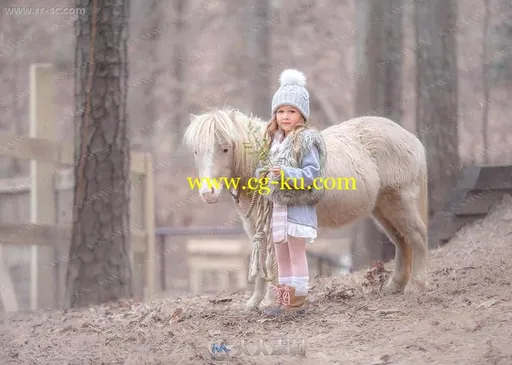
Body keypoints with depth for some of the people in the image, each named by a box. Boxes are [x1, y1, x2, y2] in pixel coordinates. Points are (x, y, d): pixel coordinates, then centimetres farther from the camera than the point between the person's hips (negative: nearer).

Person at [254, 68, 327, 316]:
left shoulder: (306, 141, -14)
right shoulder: (275, 139, 11)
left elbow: (312, 173, -20)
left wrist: (287, 174, -31)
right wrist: (262, 173, -1)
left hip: (298, 206, -8)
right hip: (278, 205, 8)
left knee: (296, 254, -2)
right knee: (281, 255, 14)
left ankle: (298, 302, 4)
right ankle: (282, 299, 22)